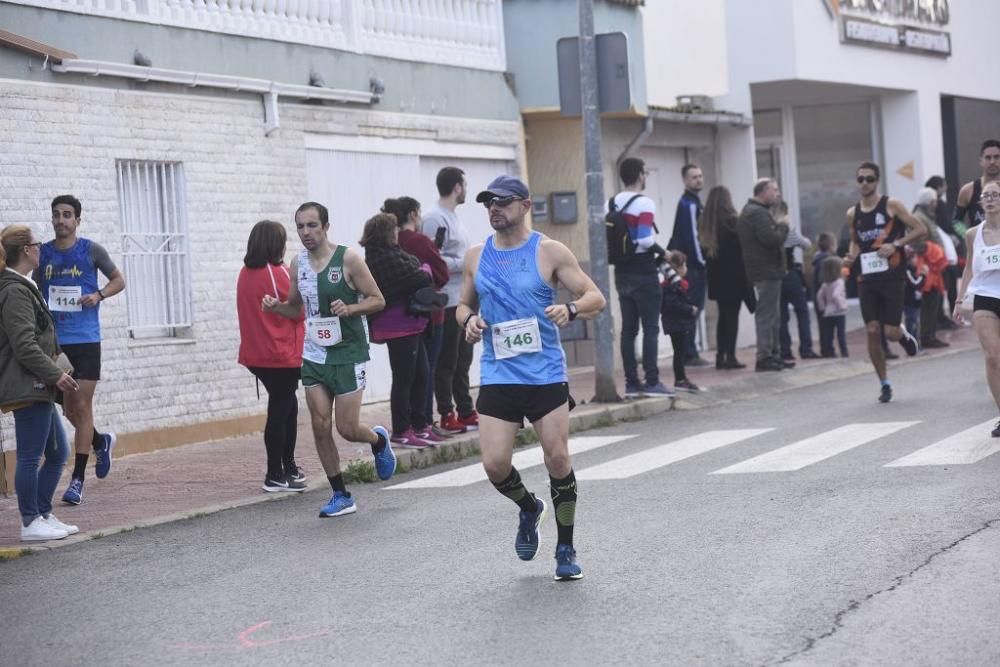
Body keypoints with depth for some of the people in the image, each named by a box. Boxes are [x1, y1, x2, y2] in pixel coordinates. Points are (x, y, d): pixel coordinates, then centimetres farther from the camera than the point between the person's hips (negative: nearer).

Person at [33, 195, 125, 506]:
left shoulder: (91, 250, -2)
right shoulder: (44, 253, 6)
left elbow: (119, 280, 8)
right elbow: (36, 294, 16)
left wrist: (99, 295, -11)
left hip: (85, 340, -4)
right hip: (55, 341, 4)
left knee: (81, 406, -5)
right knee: (67, 408, 9)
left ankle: (78, 480, 0)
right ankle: (101, 442, 39)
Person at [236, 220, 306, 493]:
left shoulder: (245, 273, 6)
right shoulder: (278, 273, -16)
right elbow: (299, 310, -11)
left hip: (256, 355, 8)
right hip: (282, 355, -8)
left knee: (286, 407, 19)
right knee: (280, 411, -1)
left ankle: (288, 468, 25)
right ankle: (275, 476, 2)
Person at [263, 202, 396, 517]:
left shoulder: (348, 259, -10)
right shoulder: (298, 263, 6)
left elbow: (378, 300, -7)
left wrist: (349, 308, -25)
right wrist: (276, 306, -3)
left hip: (347, 353, -5)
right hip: (313, 355, 5)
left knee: (347, 429, -5)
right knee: (320, 426, -1)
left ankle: (379, 440, 30)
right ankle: (341, 496, 10)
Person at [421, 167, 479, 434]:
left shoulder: (451, 217, 18)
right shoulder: (435, 219, -13)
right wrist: (466, 263, -17)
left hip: (462, 300, 10)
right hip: (447, 301, -10)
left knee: (462, 359, 14)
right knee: (447, 361, -4)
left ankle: (466, 412, 21)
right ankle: (447, 416, 1)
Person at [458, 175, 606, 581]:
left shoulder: (550, 252, -3)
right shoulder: (476, 257, 9)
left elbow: (596, 298, -4)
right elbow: (464, 305, 22)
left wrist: (570, 309, -25)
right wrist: (468, 319, -2)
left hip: (546, 375, -3)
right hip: (498, 376, 3)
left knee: (558, 460, -2)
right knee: (495, 464, -7)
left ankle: (566, 549, 15)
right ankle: (529, 508, 27)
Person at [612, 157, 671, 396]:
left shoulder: (611, 204, 8)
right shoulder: (644, 203, -13)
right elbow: (645, 240, -22)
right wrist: (661, 250, -5)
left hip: (622, 273, 7)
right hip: (644, 273, -7)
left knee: (628, 328, 8)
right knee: (650, 328, -3)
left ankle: (631, 382, 8)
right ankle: (652, 381, -6)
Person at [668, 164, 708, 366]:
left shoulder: (693, 202, 18)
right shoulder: (689, 204, -13)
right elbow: (691, 236, -19)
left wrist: (701, 259, 13)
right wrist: (701, 260, -14)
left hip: (691, 263, 9)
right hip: (691, 264, -9)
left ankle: (689, 353, 13)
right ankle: (689, 354, -5)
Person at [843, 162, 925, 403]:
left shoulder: (891, 205, -4)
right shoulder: (853, 213, 9)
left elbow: (920, 230, -4)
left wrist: (895, 244, -15)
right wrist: (852, 256, 3)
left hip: (892, 277, -3)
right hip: (867, 279, 4)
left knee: (891, 332, -9)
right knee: (872, 332, -3)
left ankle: (904, 334, 30)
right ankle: (884, 384, 10)